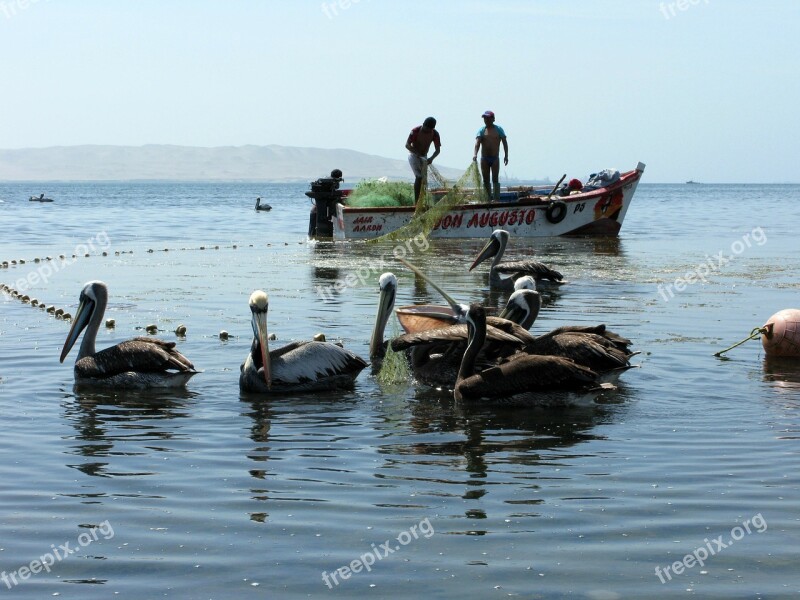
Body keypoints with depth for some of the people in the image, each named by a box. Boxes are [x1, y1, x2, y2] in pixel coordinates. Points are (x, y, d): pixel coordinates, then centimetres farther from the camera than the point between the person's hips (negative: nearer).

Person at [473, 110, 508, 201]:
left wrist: (506, 155, -3)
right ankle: (489, 200, 9)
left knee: (495, 179, -9)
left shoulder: (498, 129, 3)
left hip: (495, 159, -2)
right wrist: (475, 154, -26)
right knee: (486, 180, 4)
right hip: (484, 159, 2)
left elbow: (505, 142, 5)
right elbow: (477, 143, -9)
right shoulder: (481, 130, 4)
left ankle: (497, 200, -12)